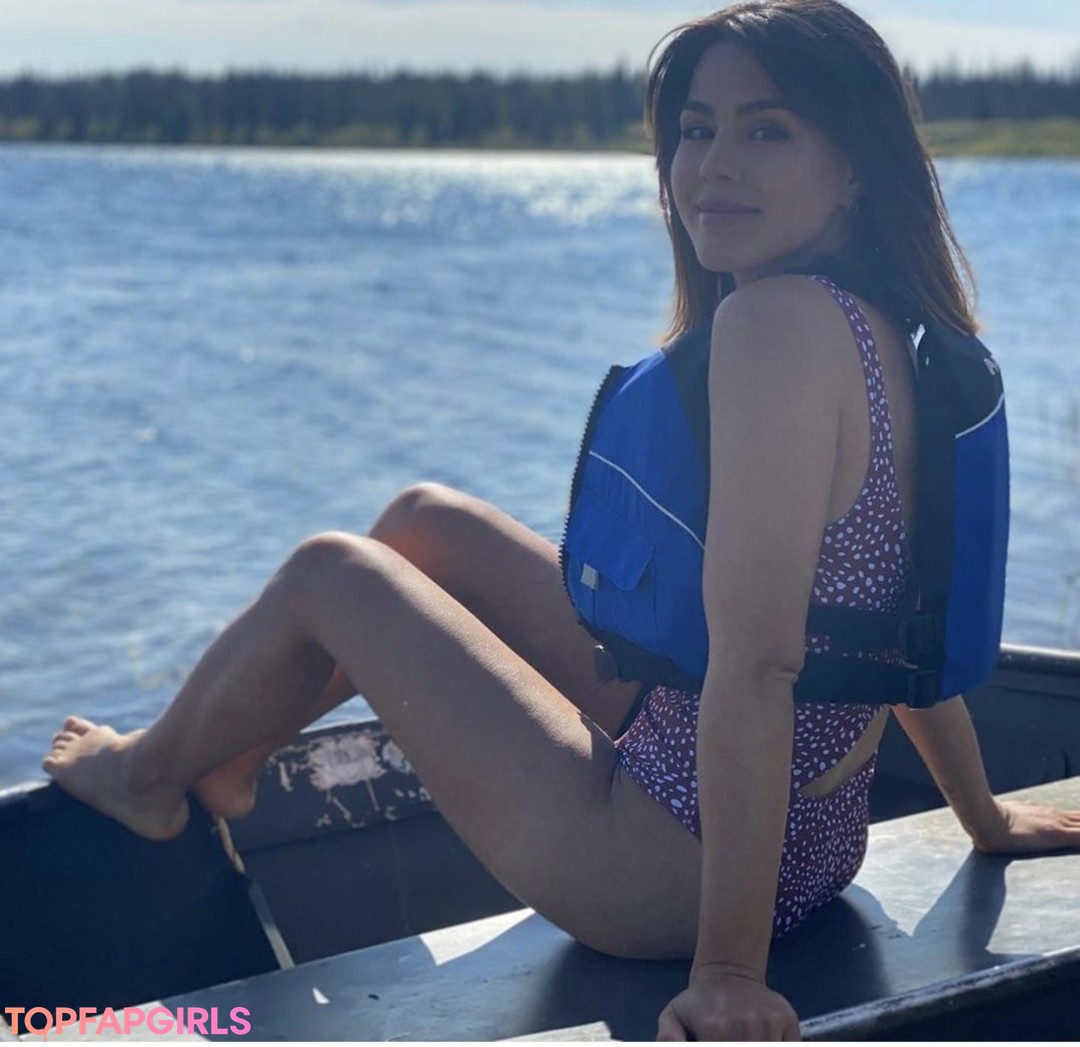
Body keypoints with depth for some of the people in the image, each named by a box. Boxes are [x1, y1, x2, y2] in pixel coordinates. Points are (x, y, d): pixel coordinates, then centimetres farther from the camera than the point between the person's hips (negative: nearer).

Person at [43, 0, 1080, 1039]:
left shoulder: (779, 319, -27)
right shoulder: (890, 333, 2)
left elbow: (756, 662, -30)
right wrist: (986, 818, 22)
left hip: (672, 865, -8)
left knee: (326, 573, 6)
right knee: (425, 519, 20)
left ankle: (148, 773, 36)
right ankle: (225, 755, 42)